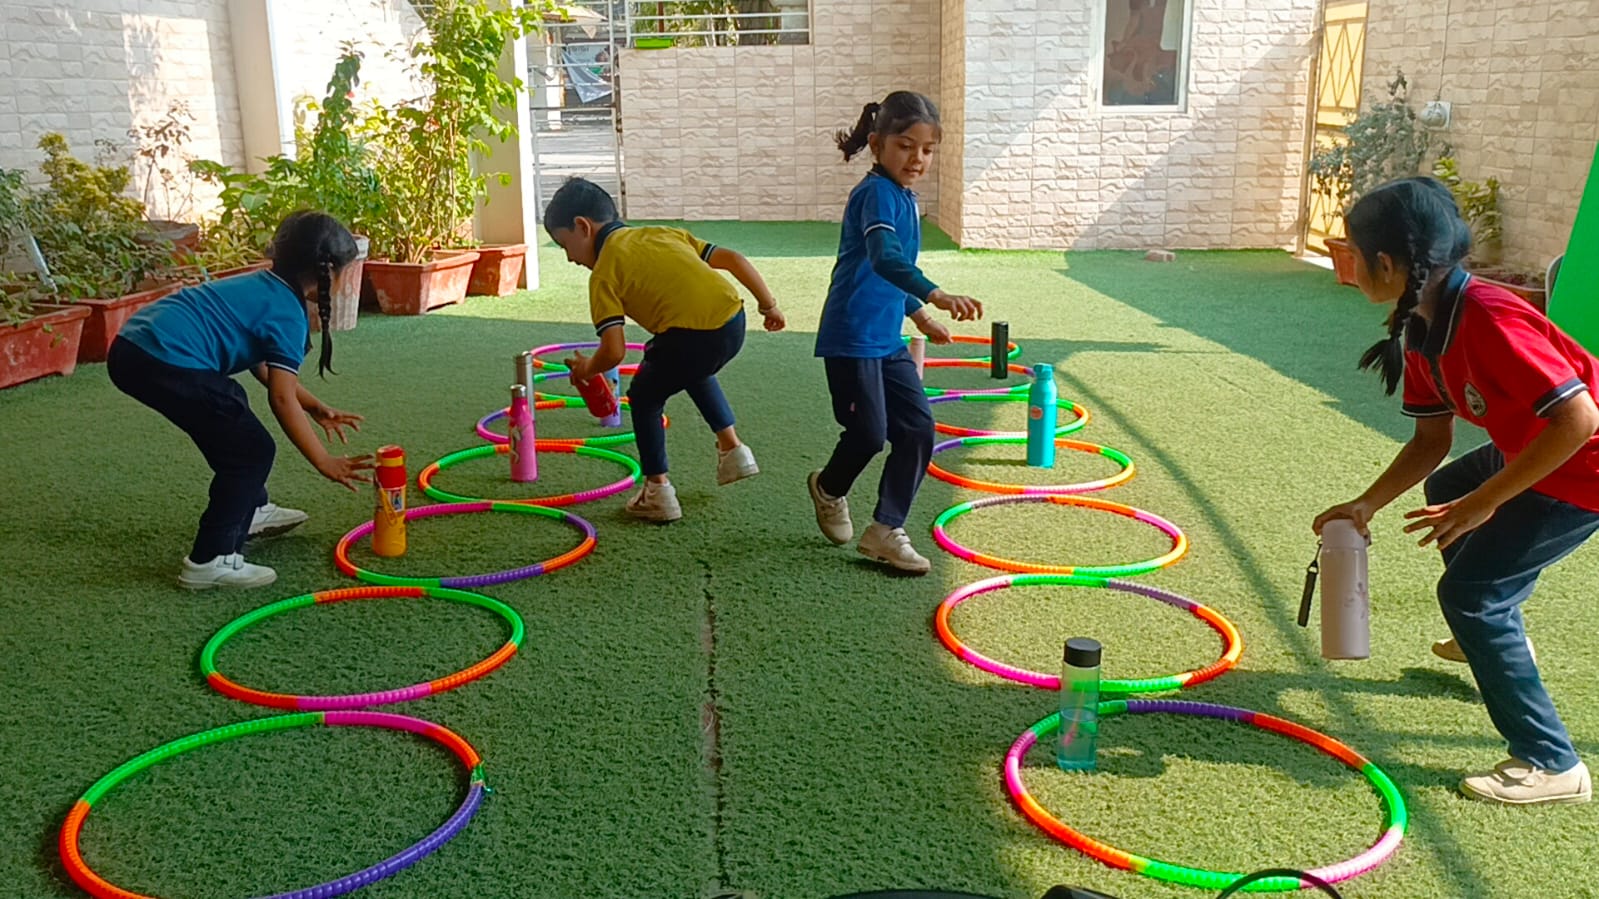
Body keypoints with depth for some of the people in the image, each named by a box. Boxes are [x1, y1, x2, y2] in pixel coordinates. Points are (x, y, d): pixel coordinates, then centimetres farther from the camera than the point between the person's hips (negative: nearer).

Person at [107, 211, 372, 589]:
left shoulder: (261, 287, 21)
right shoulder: (287, 312, -6)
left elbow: (265, 367, 32)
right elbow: (282, 399, -12)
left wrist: (316, 407, 30)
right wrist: (324, 462, -9)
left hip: (131, 347, 10)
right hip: (166, 365, -10)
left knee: (232, 408, 30)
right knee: (253, 450, 0)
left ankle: (251, 510, 46)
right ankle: (210, 561, 1)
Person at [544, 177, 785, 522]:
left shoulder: (604, 272, 4)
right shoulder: (663, 234, 23)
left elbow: (614, 351, -5)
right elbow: (733, 259, 19)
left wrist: (586, 369, 16)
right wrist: (769, 305, 28)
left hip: (691, 337, -7)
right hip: (733, 324, 7)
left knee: (644, 399, 21)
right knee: (695, 373, 38)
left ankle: (658, 491, 23)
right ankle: (732, 448, 36)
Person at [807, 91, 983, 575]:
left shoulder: (904, 197, 13)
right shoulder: (877, 193, -16)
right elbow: (884, 257, -34)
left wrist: (919, 314, 32)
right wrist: (936, 296, -47)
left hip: (887, 340, 9)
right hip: (852, 336, -9)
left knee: (918, 429, 3)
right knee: (869, 433, -5)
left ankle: (886, 530, 13)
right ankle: (829, 489, 28)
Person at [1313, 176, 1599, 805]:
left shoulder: (1488, 319, -31)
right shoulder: (1423, 330, -2)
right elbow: (1430, 440, 5)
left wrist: (1484, 502, -28)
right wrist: (1365, 505, -5)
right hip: (1531, 451, 10)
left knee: (1469, 592, -12)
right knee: (1445, 492, 31)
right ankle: (1497, 642, 53)